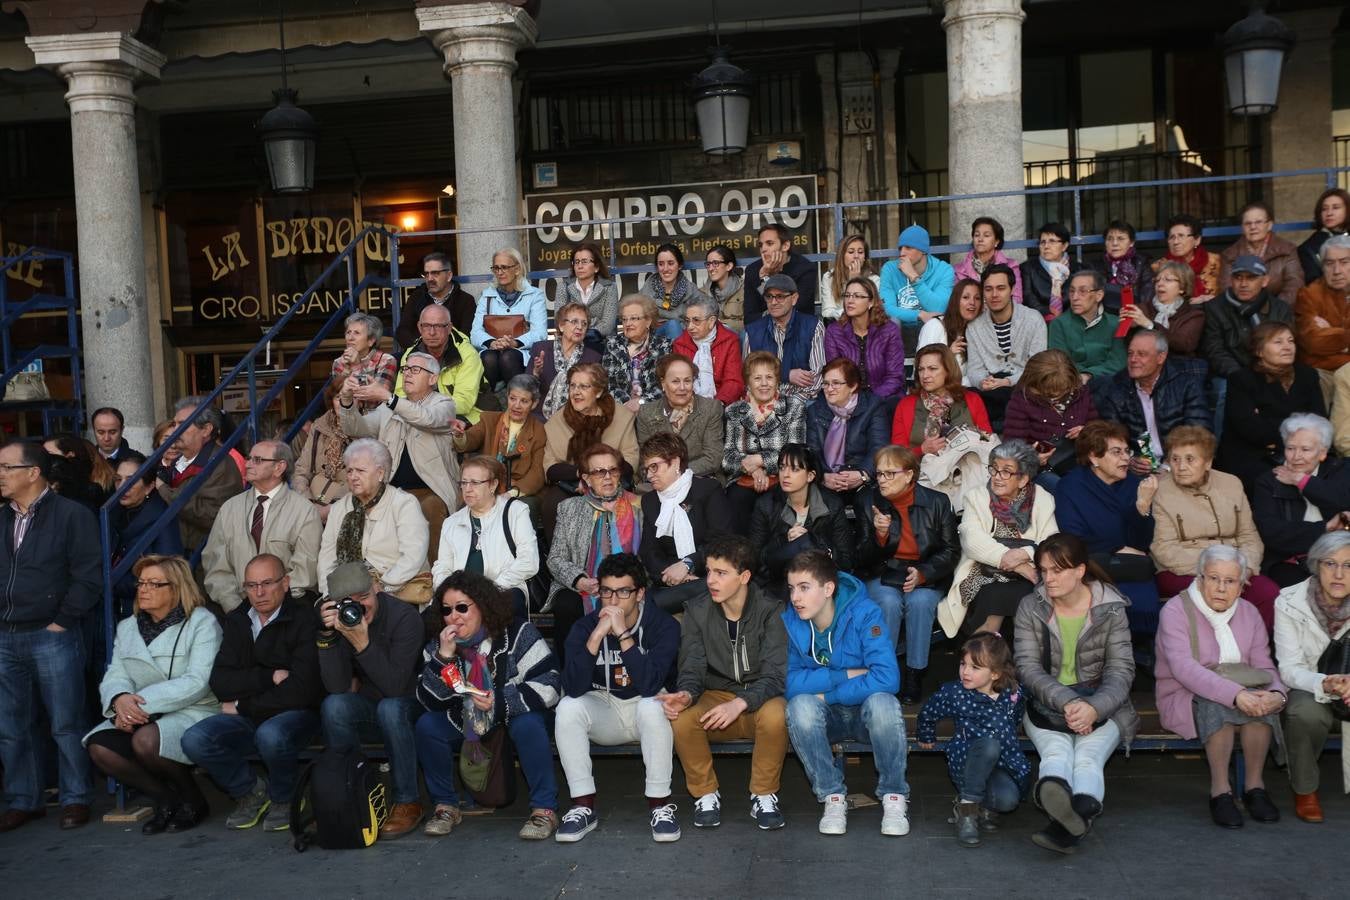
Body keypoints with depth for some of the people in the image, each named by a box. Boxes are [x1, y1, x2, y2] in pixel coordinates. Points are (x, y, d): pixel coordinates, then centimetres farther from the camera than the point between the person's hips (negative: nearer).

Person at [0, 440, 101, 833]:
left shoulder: (72, 515, -7)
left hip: (53, 638, -6)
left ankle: (75, 799, 14)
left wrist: (62, 622, -12)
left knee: (65, 724, 2)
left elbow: (88, 576, -11)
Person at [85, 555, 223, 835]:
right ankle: (167, 800, 1)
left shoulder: (202, 623, -6)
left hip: (194, 713, -6)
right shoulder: (128, 627, 16)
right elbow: (114, 676, 6)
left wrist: (143, 703, -22)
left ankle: (193, 800, -4)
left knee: (146, 741, -33)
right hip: (143, 717, 6)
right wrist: (120, 700, -18)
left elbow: (197, 683, -16)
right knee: (99, 747, -21)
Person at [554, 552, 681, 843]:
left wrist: (623, 634, -34)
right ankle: (583, 807, -16)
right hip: (603, 708, 2)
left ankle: (660, 805, -20)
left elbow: (650, 686, -30)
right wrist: (597, 635, -32)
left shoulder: (663, 625, -17)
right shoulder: (585, 626, -10)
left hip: (646, 708, -2)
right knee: (567, 708, -27)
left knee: (651, 707, -35)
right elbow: (573, 688, -24)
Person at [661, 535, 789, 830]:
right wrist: (686, 694, -30)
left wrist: (740, 703, -35)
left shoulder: (770, 611, -11)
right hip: (716, 697, 2)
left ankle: (764, 795, -10)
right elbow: (692, 669, -5)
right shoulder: (697, 611, -2)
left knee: (776, 714, -37)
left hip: (759, 698, -2)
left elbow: (775, 675, -17)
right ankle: (706, 793, -3)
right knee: (679, 719, -29)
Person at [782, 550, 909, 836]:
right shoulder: (788, 620, -13)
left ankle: (894, 796, -11)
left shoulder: (863, 613, -20)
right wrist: (846, 675, -25)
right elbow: (788, 682, -22)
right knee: (800, 705, -30)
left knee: (882, 701, -34)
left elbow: (887, 678, -31)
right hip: (823, 717, 2)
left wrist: (825, 695, -23)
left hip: (866, 713, -1)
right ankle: (832, 796, -12)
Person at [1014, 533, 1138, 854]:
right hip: (1046, 704, 0)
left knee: (1087, 758, -31)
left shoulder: (1111, 609, 1)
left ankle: (1069, 822, -59)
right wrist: (1067, 702, -24)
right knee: (1056, 753, -31)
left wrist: (1094, 707, -26)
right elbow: (1027, 668, -6)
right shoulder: (1031, 607, 2)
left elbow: (1121, 670, -5)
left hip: (1101, 704, 0)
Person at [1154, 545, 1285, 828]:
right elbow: (1183, 667, -25)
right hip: (1185, 699, -4)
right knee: (1218, 703, -36)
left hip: (1242, 693, 4)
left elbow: (1264, 666, 2)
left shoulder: (1249, 613, 8)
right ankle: (1219, 789, -25)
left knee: (1262, 699, -29)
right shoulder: (1175, 611, -11)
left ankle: (1255, 784, -15)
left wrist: (1277, 694, -22)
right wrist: (1234, 694, -37)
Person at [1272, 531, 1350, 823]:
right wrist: (1324, 684, -38)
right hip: (1308, 689, -2)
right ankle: (1304, 790, -8)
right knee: (1306, 712, -34)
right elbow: (1290, 668, -16)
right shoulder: (1289, 603, -14)